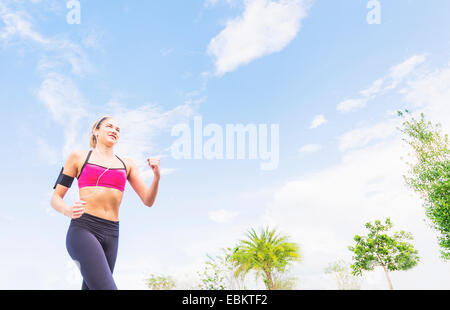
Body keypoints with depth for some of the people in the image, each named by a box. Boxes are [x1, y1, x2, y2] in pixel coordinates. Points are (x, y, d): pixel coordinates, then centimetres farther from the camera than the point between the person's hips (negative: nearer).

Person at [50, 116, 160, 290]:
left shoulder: (126, 164, 18)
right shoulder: (78, 157, 10)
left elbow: (148, 201, 11)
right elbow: (55, 198, 9)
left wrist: (156, 176, -8)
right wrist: (68, 211, -14)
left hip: (111, 235, 5)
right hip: (83, 229, -4)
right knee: (107, 289, -22)